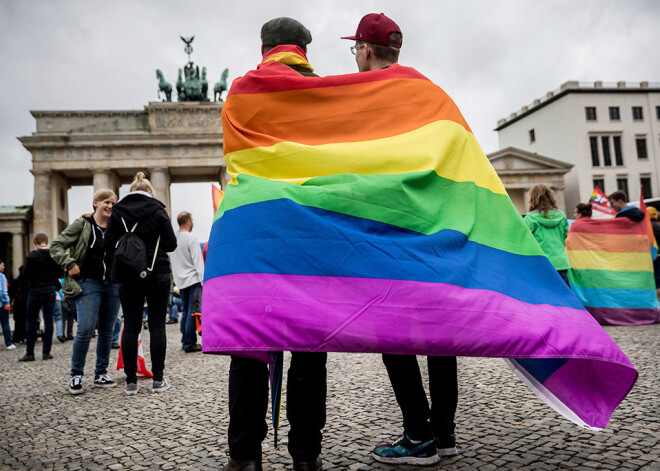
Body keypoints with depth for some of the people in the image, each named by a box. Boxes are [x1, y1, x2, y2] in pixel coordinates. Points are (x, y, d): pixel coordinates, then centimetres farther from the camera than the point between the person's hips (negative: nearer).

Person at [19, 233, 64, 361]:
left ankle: (30, 353, 7)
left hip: (35, 290, -3)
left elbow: (25, 274, -9)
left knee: (31, 322, 5)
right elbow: (61, 273, 1)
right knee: (48, 320, 6)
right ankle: (46, 352, 7)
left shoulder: (32, 256, -10)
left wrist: (34, 278, 11)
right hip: (51, 290, 3)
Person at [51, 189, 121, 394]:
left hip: (112, 285, 4)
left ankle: (101, 374, 19)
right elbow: (56, 246, 0)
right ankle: (76, 375, 4)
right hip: (89, 284, -4)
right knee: (86, 330, -12)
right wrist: (69, 264, -11)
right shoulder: (82, 224, -1)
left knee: (107, 331, 8)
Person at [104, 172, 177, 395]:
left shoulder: (117, 212, 1)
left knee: (131, 326, 6)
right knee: (157, 325, 4)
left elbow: (109, 246, 0)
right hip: (157, 273, -1)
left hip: (128, 276, 2)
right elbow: (171, 244, -4)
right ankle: (158, 380, 5)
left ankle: (131, 381, 9)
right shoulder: (158, 210, -3)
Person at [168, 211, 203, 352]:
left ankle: (185, 340, 19)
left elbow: (171, 259, 16)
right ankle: (189, 344, -3)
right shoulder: (191, 239, -12)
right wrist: (203, 281, -13)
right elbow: (198, 261, -14)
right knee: (193, 312, -4)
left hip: (180, 281, 7)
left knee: (185, 312, 14)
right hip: (193, 280, -7)